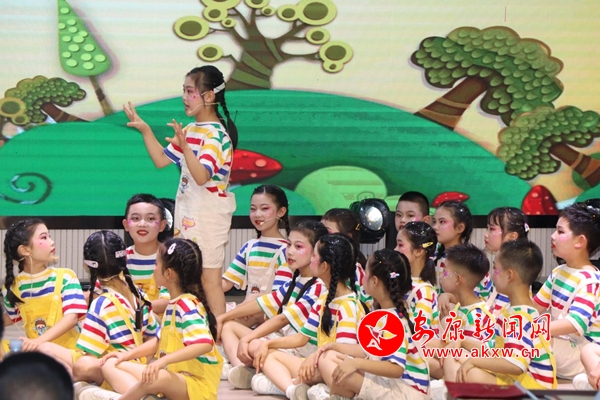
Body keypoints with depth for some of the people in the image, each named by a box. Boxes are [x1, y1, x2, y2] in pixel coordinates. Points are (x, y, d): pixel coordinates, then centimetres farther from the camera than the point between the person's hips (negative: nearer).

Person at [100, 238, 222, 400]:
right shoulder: (174, 304, 12)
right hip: (172, 376, 11)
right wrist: (128, 354, 14)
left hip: (195, 385, -11)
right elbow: (161, 341, 24)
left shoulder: (188, 305, -17)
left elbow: (204, 344, -32)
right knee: (110, 364, 5)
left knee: (155, 378, -42)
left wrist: (164, 360, -38)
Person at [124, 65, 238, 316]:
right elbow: (161, 160, 19)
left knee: (209, 278, -6)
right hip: (187, 211, 9)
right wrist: (145, 130, 11)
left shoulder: (216, 135, -16)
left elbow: (202, 176, -28)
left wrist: (184, 147, -41)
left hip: (209, 216, -9)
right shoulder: (190, 130, 11)